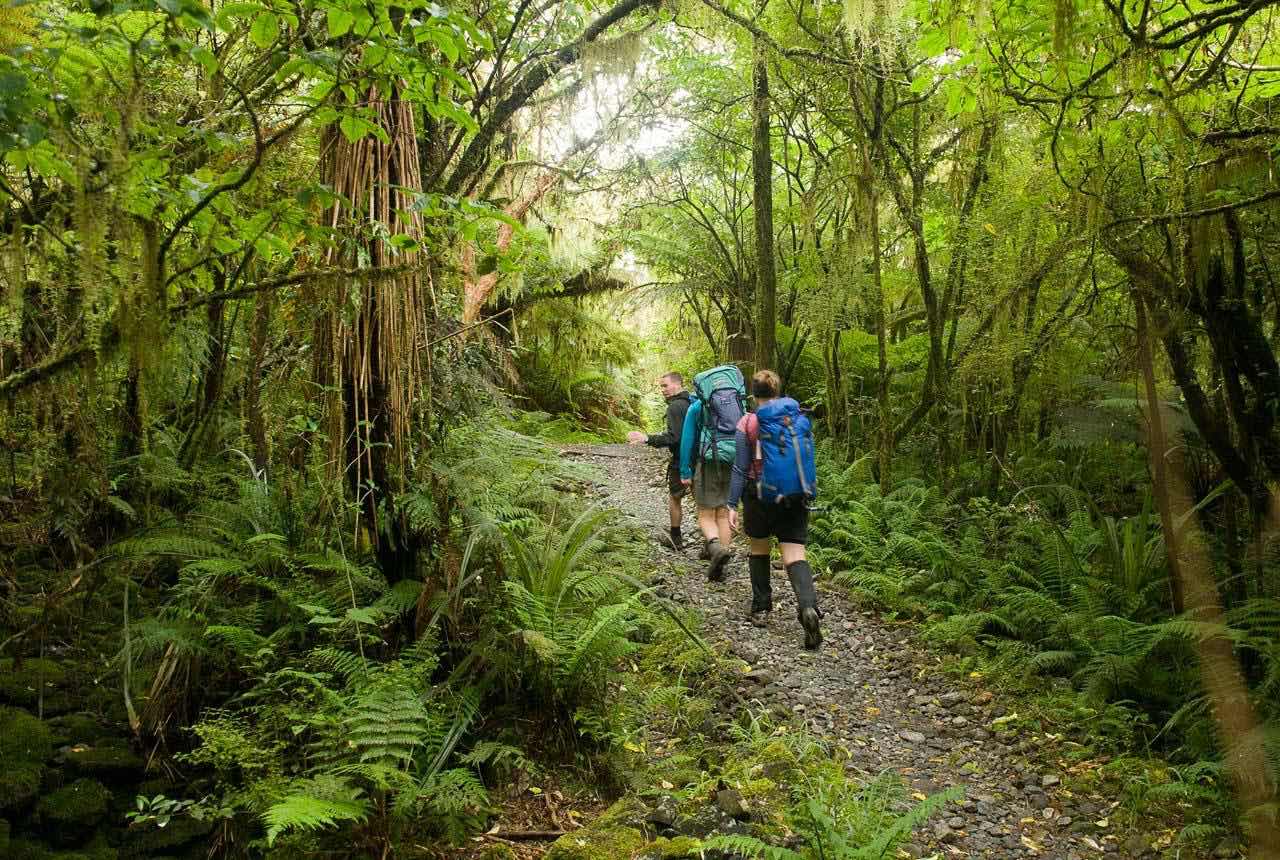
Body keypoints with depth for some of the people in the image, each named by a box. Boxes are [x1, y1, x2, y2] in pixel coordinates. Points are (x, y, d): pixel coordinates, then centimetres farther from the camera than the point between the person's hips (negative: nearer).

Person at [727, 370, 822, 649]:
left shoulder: (748, 424, -6)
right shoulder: (800, 420, 4)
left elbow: (740, 468, -6)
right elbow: (809, 461, 10)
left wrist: (733, 504, -1)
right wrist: (807, 494, 21)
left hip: (760, 496, -2)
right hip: (796, 498, 2)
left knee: (759, 547, 20)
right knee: (794, 553, -1)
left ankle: (761, 610, 26)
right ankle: (808, 606, -26)